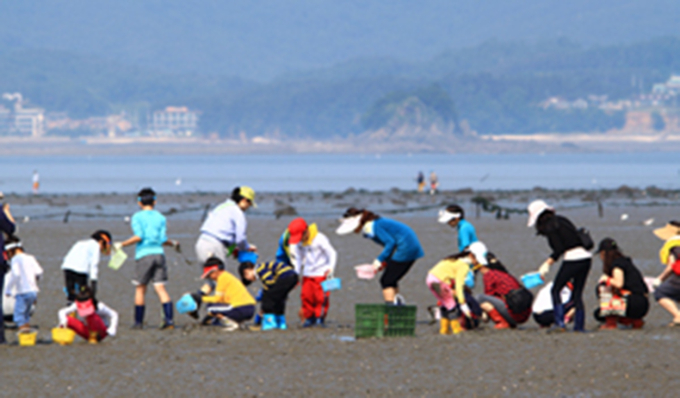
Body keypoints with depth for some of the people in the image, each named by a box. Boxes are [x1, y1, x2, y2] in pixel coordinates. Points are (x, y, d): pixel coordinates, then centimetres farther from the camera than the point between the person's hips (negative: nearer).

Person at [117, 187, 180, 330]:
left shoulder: (137, 217, 1)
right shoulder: (160, 217, 9)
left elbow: (139, 236, -12)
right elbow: (163, 240, 3)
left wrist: (122, 245, -4)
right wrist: (173, 244, 22)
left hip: (144, 254, -3)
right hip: (159, 253, 3)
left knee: (140, 289, 6)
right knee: (160, 287, 0)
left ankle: (138, 322, 7)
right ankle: (169, 319, -11)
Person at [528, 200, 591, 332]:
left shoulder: (549, 227, -5)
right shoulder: (562, 220, 19)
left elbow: (559, 249, -13)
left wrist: (547, 264, -9)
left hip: (572, 259, -8)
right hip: (586, 257, 8)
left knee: (555, 290, 4)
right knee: (577, 293, 13)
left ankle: (560, 323, -7)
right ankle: (579, 325, 10)